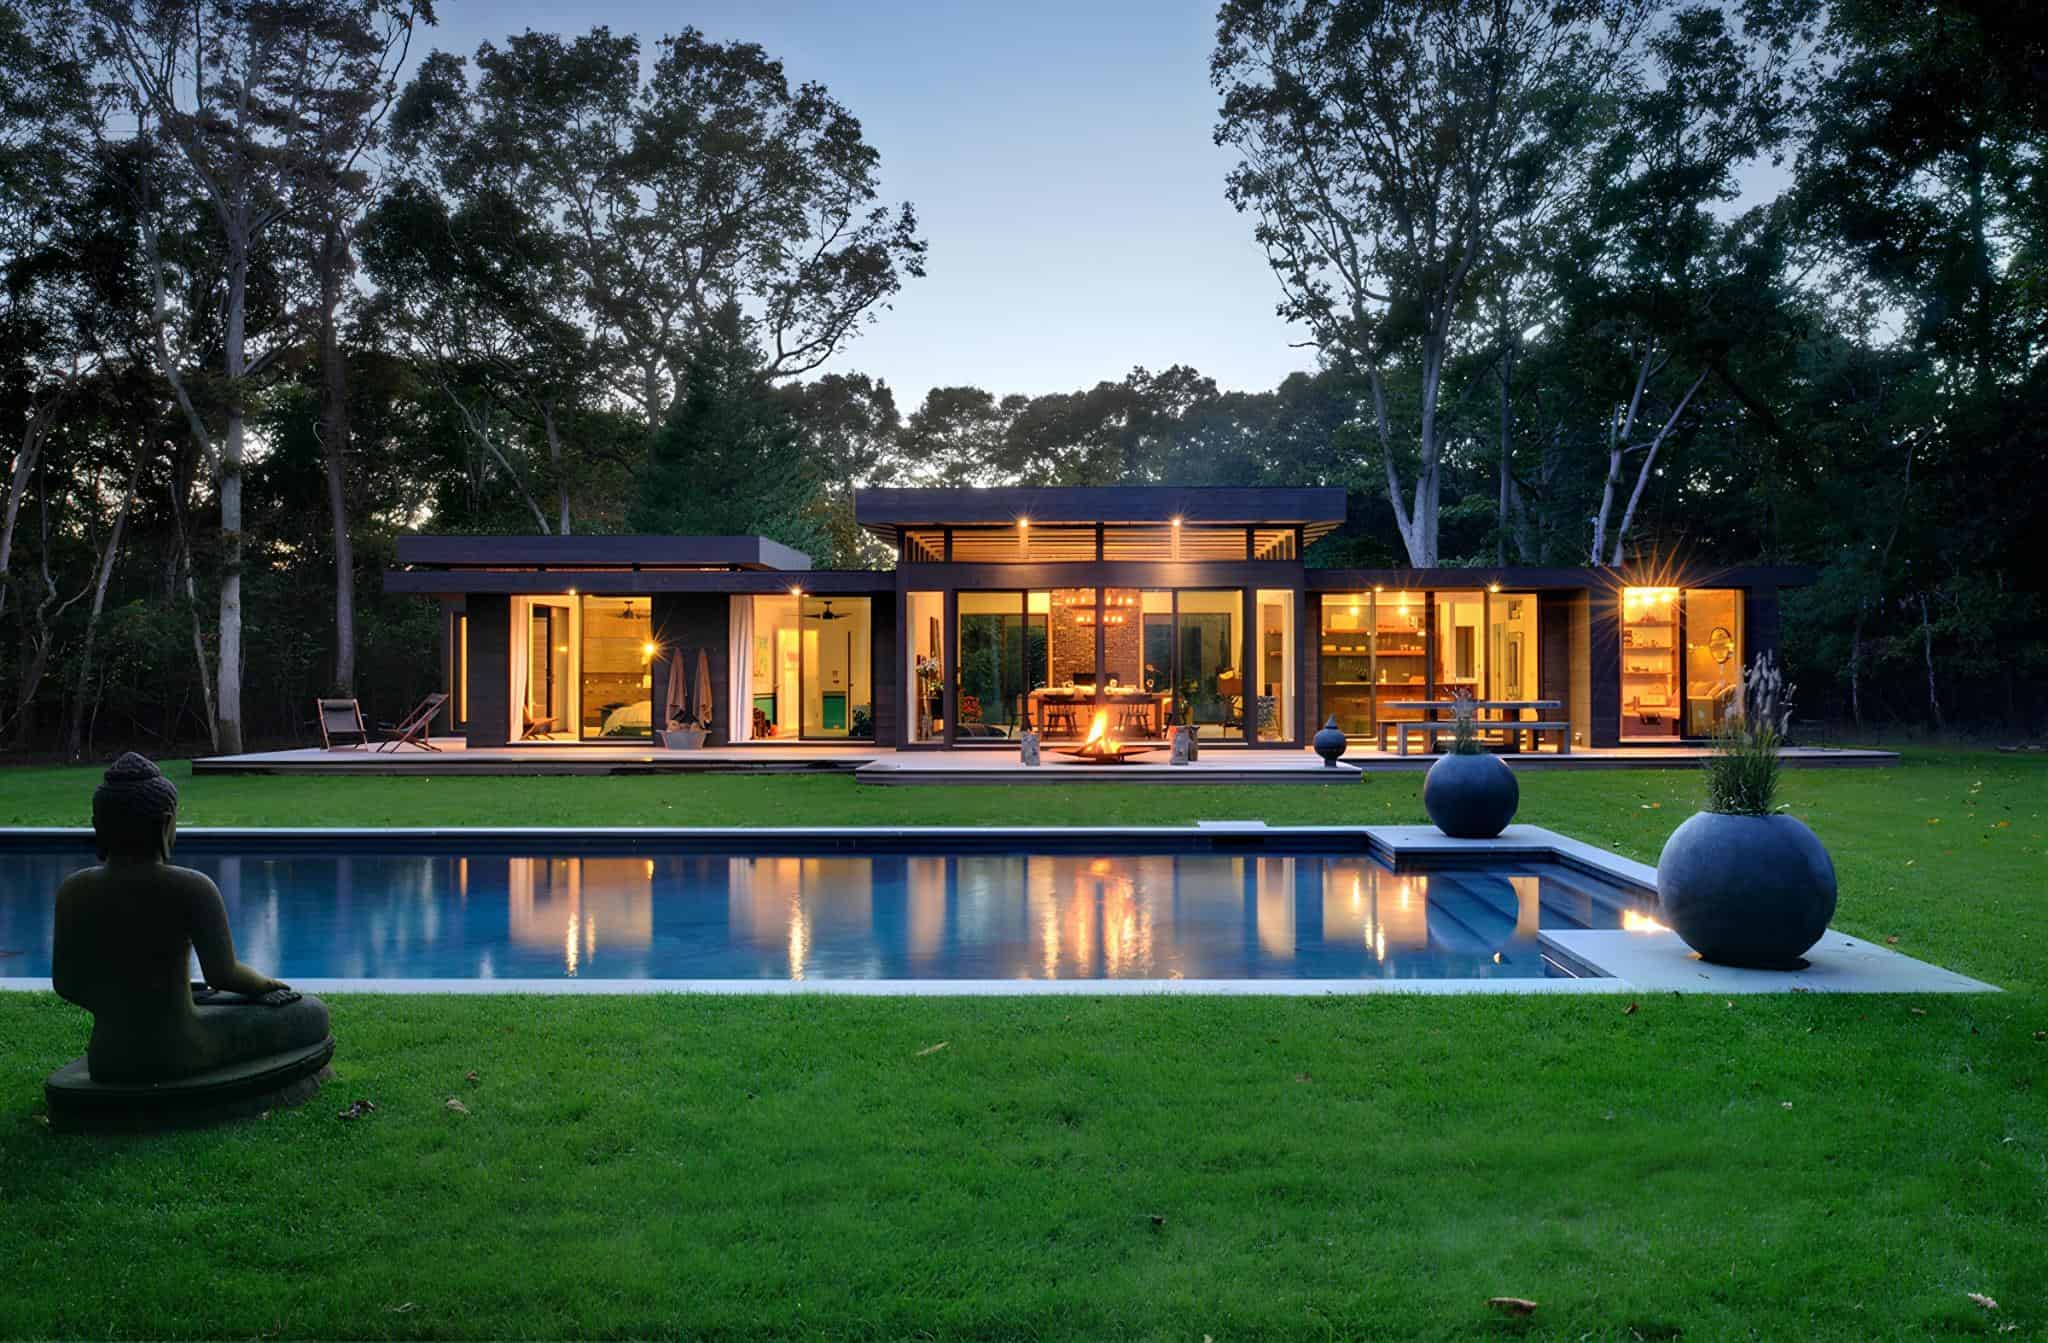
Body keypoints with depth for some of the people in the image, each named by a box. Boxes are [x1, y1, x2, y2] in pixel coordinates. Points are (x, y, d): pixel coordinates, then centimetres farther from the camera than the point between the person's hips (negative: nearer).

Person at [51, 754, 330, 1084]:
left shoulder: (73, 890, -4)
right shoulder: (191, 888, -18)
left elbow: (64, 983, 2)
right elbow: (222, 974, -20)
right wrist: (265, 984, 0)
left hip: (108, 1060, 6)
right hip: (182, 1053, -6)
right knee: (311, 1014, 15)